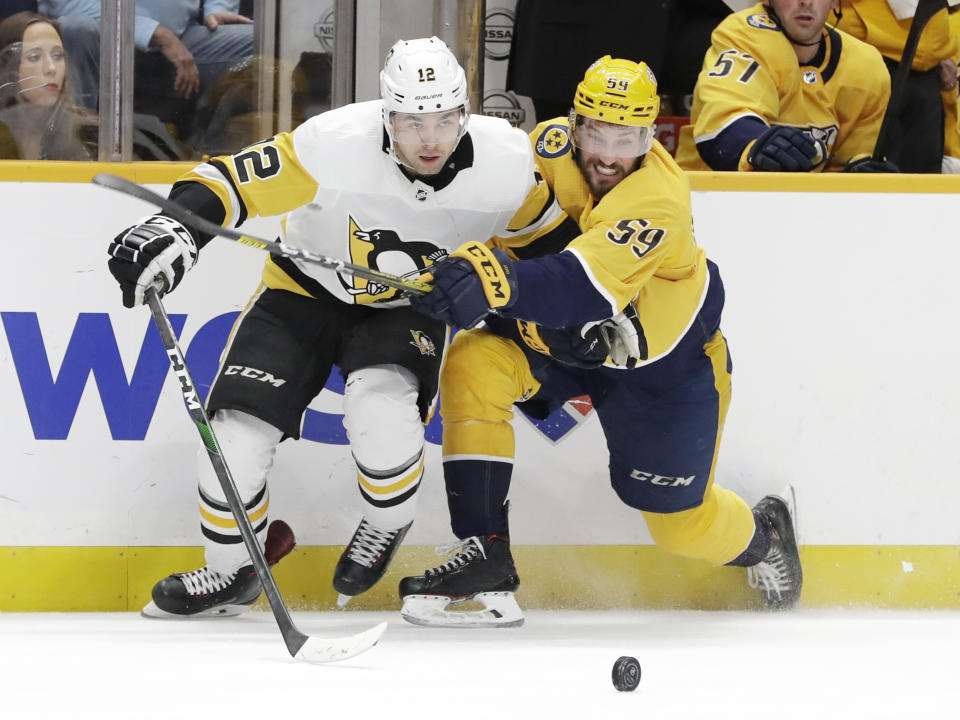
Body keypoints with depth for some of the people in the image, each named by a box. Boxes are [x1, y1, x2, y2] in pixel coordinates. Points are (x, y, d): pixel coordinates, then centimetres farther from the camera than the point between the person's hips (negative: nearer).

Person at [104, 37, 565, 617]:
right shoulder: (335, 145, -31)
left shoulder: (508, 161, -23)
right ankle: (231, 572, 15)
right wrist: (177, 228, -43)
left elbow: (550, 237, -3)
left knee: (380, 403, -30)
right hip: (308, 290, 0)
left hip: (410, 308, 0)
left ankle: (388, 525, 2)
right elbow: (231, 182, -27)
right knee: (239, 426, -11)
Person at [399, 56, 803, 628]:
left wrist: (498, 282, -65)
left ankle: (764, 535, 43)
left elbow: (585, 288, -50)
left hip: (664, 360, -5)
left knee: (681, 522, 4)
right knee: (473, 366, -23)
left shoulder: (660, 200, -36)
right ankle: (486, 562, -20)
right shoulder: (551, 146, -18)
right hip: (559, 338, 5)